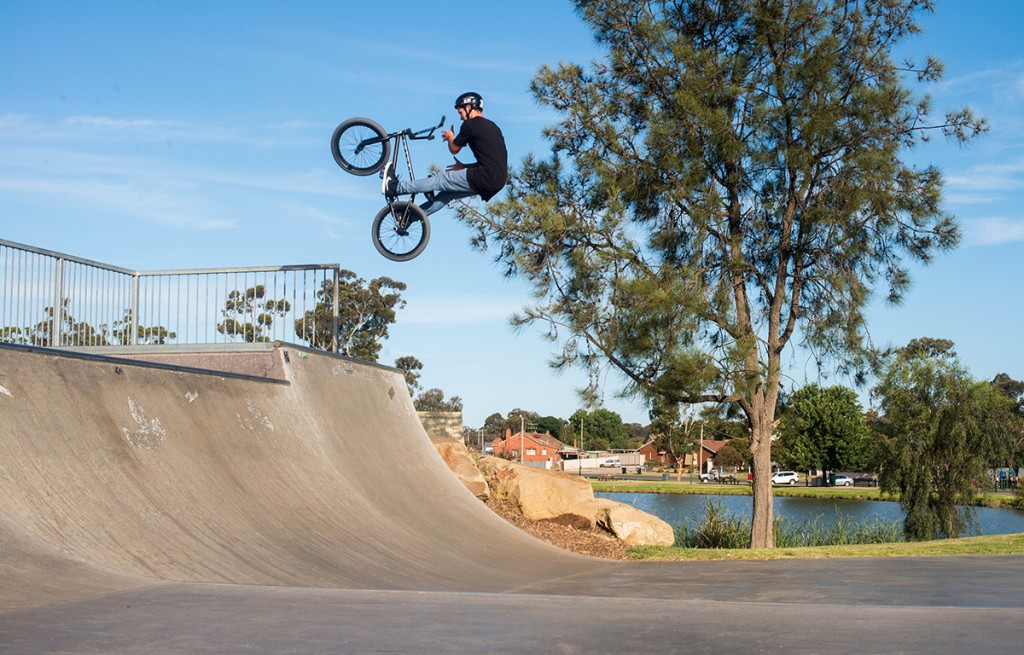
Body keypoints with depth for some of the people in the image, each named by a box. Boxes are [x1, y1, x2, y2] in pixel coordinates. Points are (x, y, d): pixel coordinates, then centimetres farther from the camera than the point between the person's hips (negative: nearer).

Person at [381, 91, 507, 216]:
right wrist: (464, 167, 26)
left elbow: (454, 149, 7)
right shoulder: (492, 126, 21)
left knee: (441, 180, 4)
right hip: (499, 180, 8)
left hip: (484, 178, -8)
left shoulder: (470, 124, -5)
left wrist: (450, 138, 27)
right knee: (448, 193, 16)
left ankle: (395, 187, 11)